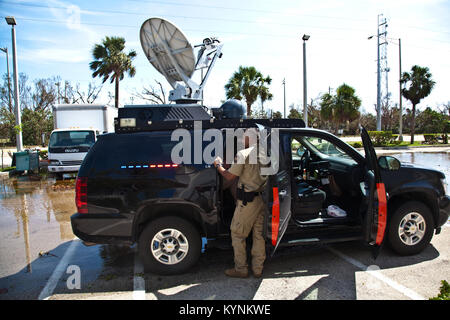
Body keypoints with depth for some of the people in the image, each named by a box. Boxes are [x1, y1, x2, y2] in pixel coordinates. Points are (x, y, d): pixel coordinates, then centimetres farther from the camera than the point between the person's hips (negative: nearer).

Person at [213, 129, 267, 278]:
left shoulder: (243, 154, -14)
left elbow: (229, 177, -11)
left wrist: (218, 165, 6)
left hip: (248, 201, -7)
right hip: (264, 199, 7)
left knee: (237, 234, 8)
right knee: (259, 234, 14)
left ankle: (241, 269, 15)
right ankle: (258, 269, 23)